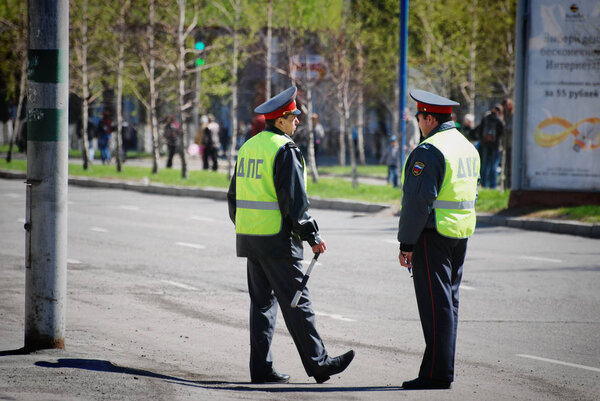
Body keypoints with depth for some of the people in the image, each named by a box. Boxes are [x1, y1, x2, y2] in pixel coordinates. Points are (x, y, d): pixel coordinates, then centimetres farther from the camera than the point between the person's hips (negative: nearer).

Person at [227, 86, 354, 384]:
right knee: (296, 303, -3)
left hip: (248, 237, 8)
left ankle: (261, 368, 9)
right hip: (277, 240, -8)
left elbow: (234, 196, 18)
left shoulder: (248, 147, 12)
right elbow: (293, 200, -18)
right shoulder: (285, 150, -14)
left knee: (262, 302, 10)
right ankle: (318, 364, 3)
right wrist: (312, 236, -12)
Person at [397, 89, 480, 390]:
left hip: (433, 233, -9)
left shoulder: (429, 151, -16)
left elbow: (418, 200, -19)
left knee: (435, 303, -7)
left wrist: (406, 243, -15)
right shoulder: (467, 147, 14)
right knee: (448, 301, 13)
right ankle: (444, 369, 17)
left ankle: (436, 373, -6)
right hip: (461, 232, 9)